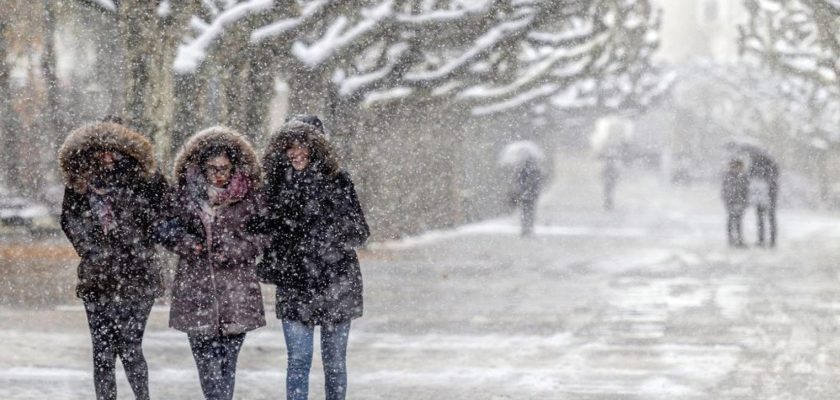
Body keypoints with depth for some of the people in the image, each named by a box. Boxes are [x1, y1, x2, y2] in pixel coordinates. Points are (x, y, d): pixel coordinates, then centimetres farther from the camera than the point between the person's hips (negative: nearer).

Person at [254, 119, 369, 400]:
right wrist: (268, 268, 4)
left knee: (335, 361, 6)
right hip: (293, 285, 1)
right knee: (298, 361, -2)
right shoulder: (277, 185, 6)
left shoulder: (337, 180, 0)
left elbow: (359, 231, 1)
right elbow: (266, 231, 16)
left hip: (336, 283, -1)